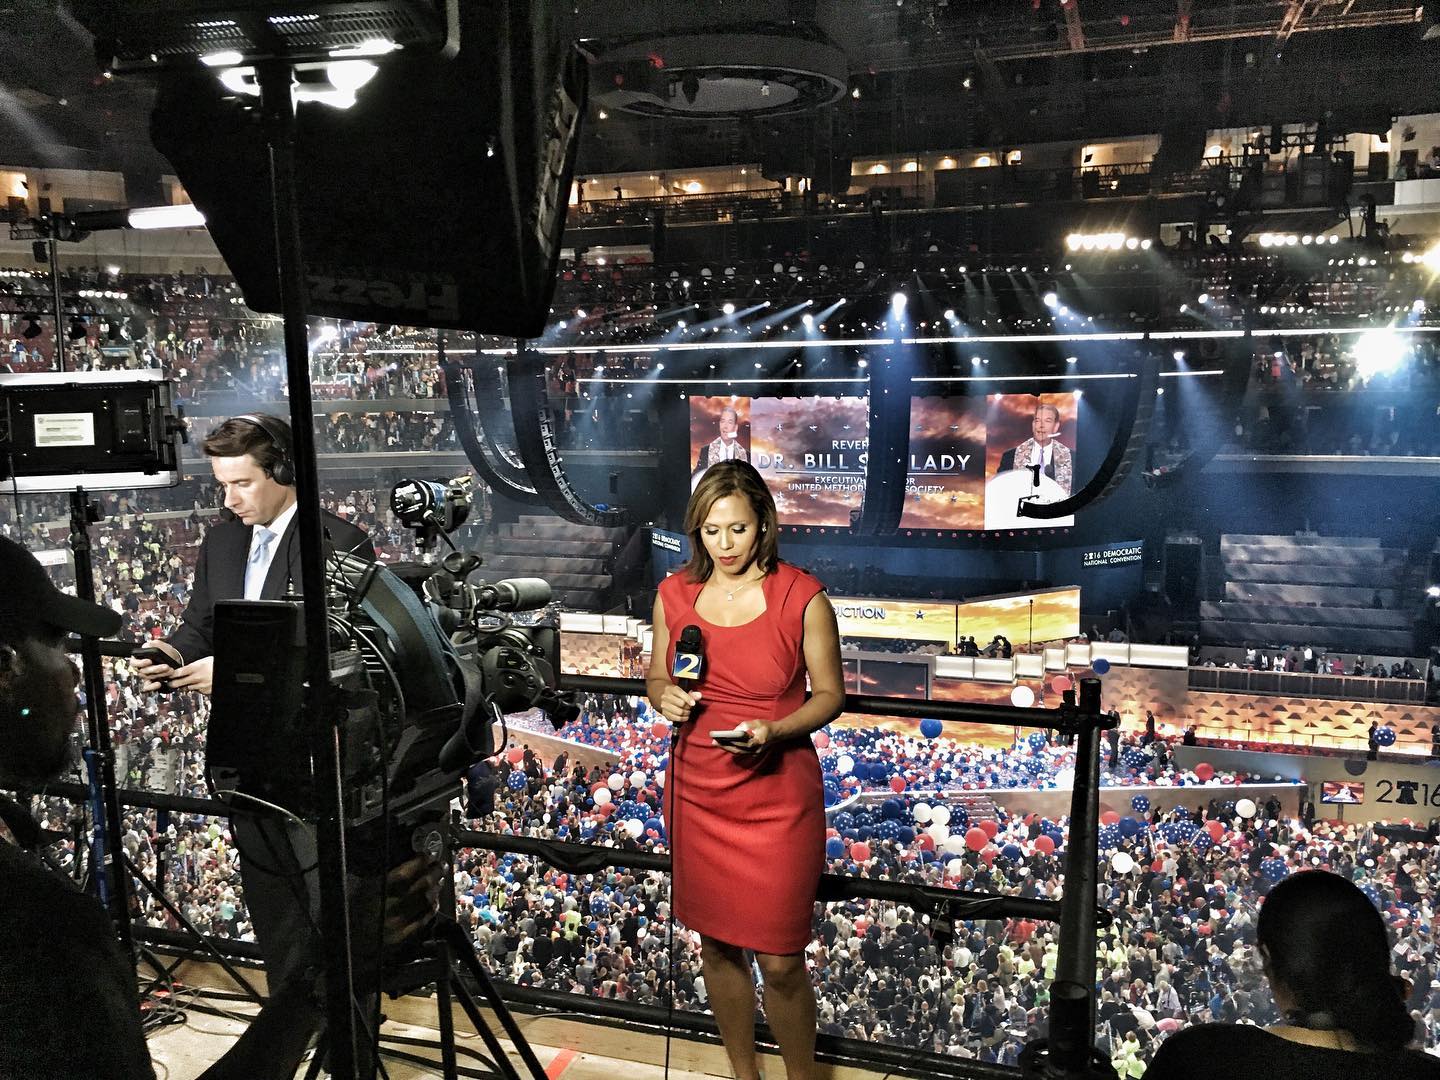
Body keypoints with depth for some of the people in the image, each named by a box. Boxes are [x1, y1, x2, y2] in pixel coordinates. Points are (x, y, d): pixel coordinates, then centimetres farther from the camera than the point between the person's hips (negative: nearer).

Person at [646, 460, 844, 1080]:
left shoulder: (803, 598, -11)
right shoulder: (674, 594, 0)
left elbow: (829, 694, -3)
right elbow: (656, 681, 12)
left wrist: (772, 730, -21)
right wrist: (666, 699, -12)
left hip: (776, 796, -4)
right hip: (696, 793, 4)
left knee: (779, 960, 1)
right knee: (716, 946, 16)